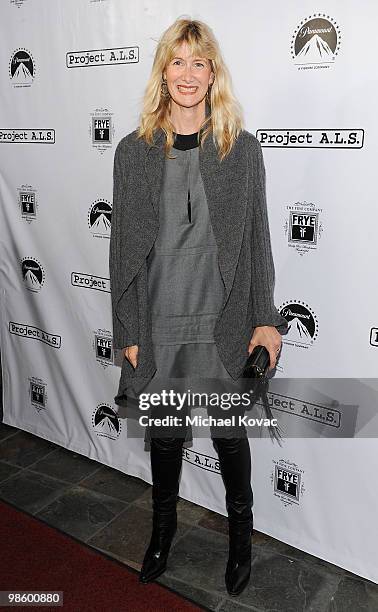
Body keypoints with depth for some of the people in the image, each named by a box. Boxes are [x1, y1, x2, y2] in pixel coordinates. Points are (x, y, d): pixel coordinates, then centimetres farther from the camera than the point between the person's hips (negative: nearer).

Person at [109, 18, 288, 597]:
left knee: (228, 433, 14)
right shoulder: (133, 151, 0)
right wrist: (127, 331, -1)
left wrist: (265, 318, -1)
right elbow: (124, 248, 0)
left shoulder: (243, 148, -1)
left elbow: (256, 239, 1)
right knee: (165, 434, 17)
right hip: (158, 326, 1)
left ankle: (241, 529, 42)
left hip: (223, 324, -1)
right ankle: (164, 525, 45)